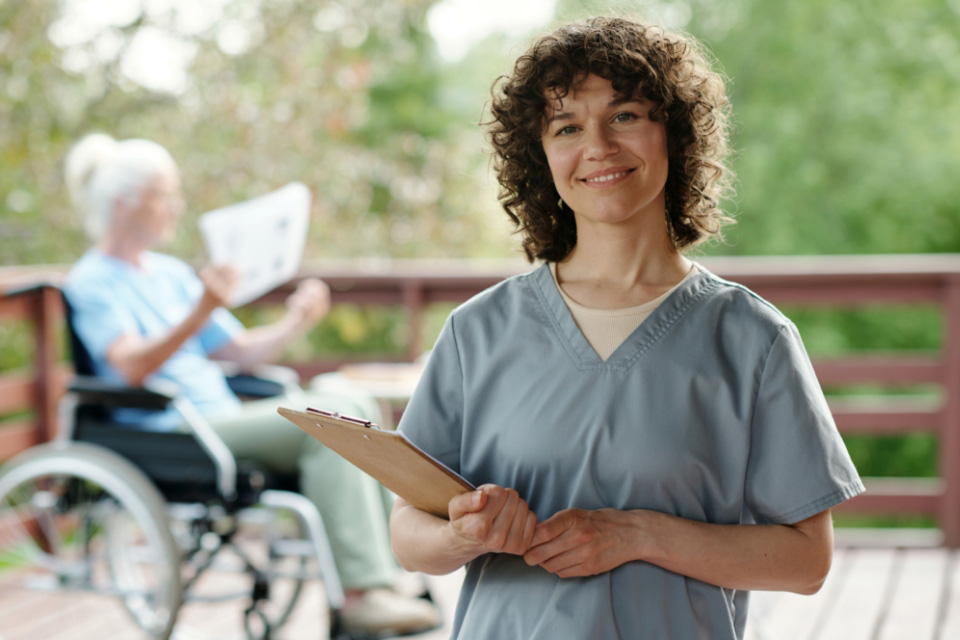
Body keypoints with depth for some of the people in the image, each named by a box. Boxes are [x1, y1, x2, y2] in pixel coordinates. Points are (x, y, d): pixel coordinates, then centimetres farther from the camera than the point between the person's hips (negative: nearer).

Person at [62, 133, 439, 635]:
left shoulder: (171, 273, 22)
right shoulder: (92, 282, -3)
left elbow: (240, 350, 22)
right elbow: (132, 367, -21)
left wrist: (294, 325, 3)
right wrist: (200, 312, -34)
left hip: (224, 419, 8)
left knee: (359, 407, -11)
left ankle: (385, 573, -15)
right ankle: (362, 592, -27)